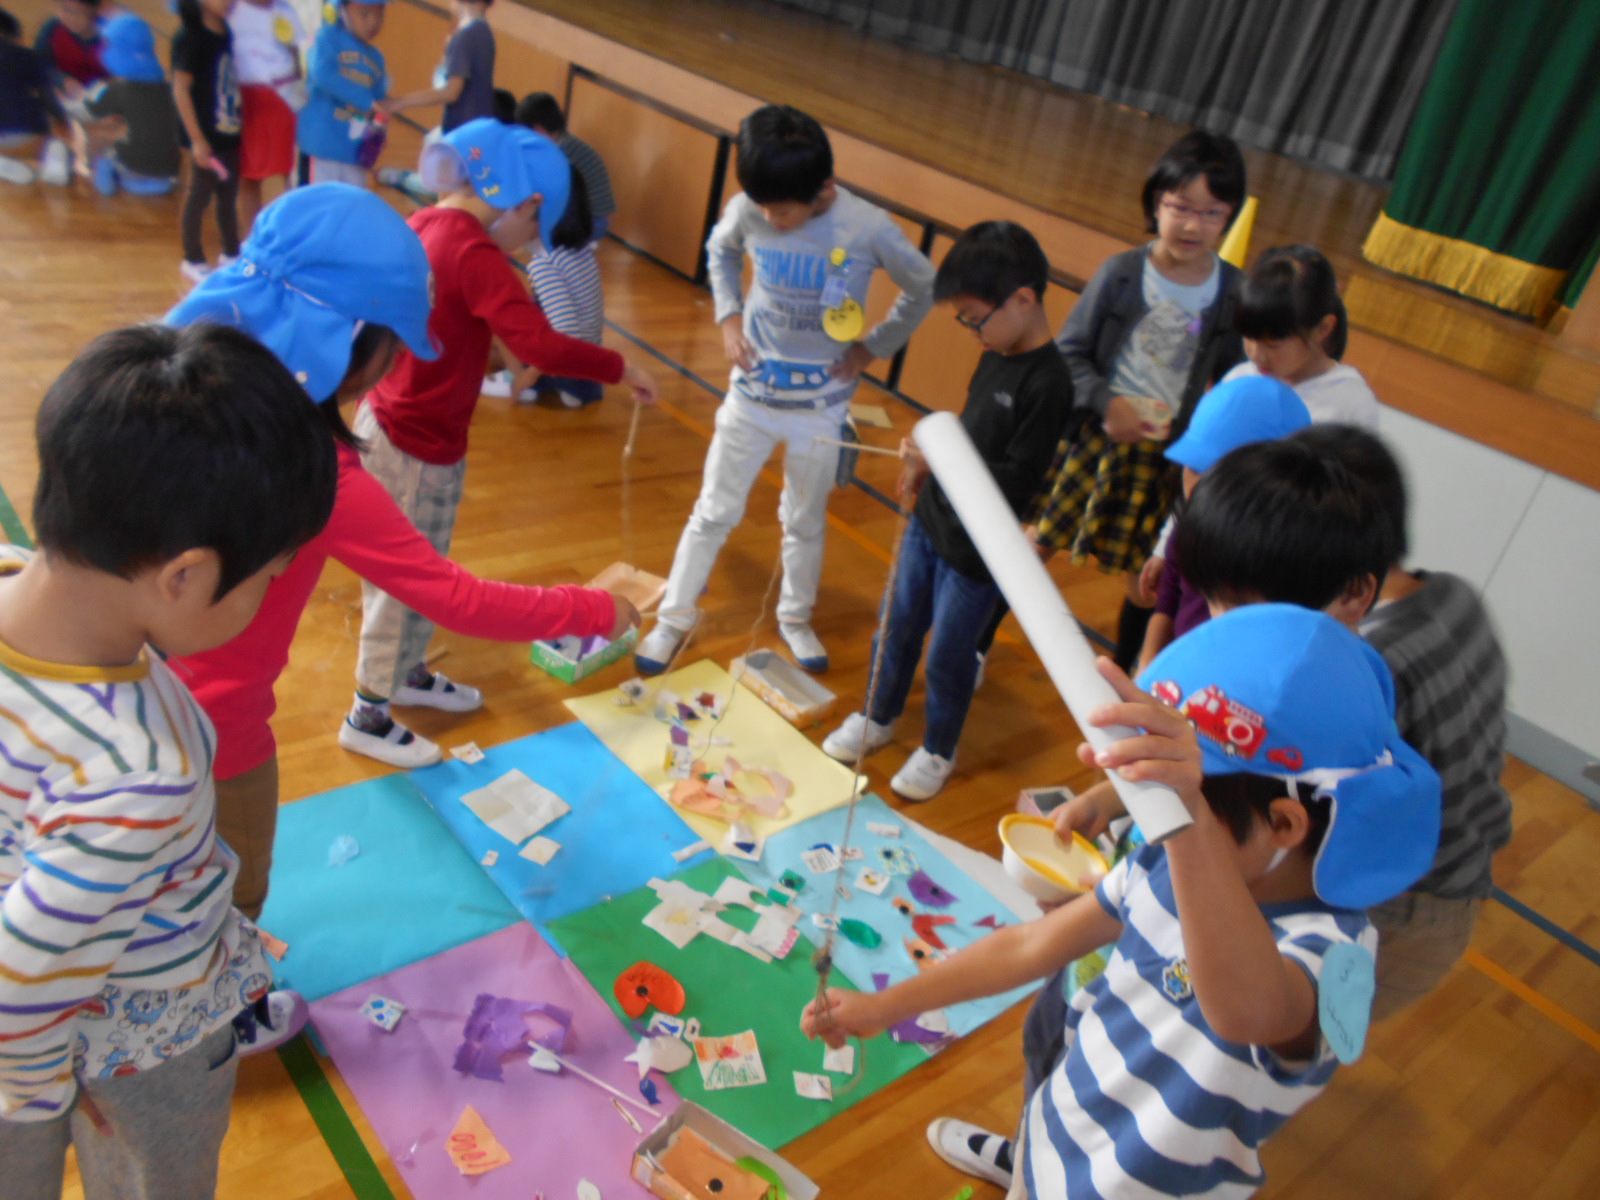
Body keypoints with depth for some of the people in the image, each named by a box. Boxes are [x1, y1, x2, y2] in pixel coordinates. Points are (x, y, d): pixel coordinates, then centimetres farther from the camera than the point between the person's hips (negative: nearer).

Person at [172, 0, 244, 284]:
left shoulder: (225, 31, 6)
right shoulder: (189, 36, -14)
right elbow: (180, 89, -14)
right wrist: (197, 140, -16)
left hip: (230, 132, 6)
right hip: (206, 136, -6)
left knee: (229, 195, 16)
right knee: (200, 196, 5)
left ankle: (231, 253, 31)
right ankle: (192, 260, 18)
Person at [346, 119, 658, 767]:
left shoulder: (424, 224, 3)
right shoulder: (474, 256, -25)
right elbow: (542, 345, -34)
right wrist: (621, 368, -22)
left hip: (386, 422, 9)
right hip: (420, 450, -9)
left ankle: (406, 673, 45)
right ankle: (368, 716, 24)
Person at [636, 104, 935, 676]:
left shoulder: (869, 229, -20)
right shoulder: (749, 210, -15)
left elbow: (923, 290, -3)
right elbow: (719, 249, 9)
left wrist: (873, 347, -7)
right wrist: (728, 316, -3)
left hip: (821, 402, -1)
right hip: (752, 390, 1)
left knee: (805, 521, 16)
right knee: (714, 511, 9)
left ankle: (796, 618, 38)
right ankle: (673, 619, 25)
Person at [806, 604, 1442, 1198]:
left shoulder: (1329, 951, -32)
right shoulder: (1171, 864, -11)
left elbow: (1247, 1009, -55)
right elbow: (1035, 943, -2)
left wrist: (1189, 815, -70)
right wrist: (885, 1007, 0)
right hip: (1058, 1123, 7)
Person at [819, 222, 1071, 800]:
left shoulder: (1048, 384, -24)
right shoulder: (995, 358, 1)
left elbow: (1019, 481, -26)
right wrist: (928, 465, 5)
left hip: (977, 552, -8)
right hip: (931, 520, 8)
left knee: (948, 655, 10)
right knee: (898, 627, 21)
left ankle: (938, 751, 35)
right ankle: (877, 717, 45)